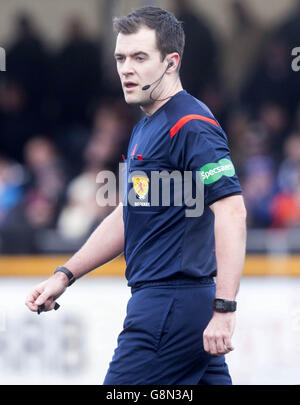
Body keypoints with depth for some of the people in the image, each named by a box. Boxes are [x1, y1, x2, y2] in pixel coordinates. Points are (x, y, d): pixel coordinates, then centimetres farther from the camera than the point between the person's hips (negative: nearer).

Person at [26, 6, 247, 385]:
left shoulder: (191, 127, -14)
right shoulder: (145, 127, 18)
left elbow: (231, 212, -24)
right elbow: (128, 217, 28)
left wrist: (224, 309, -29)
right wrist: (65, 275, 23)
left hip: (172, 304, -10)